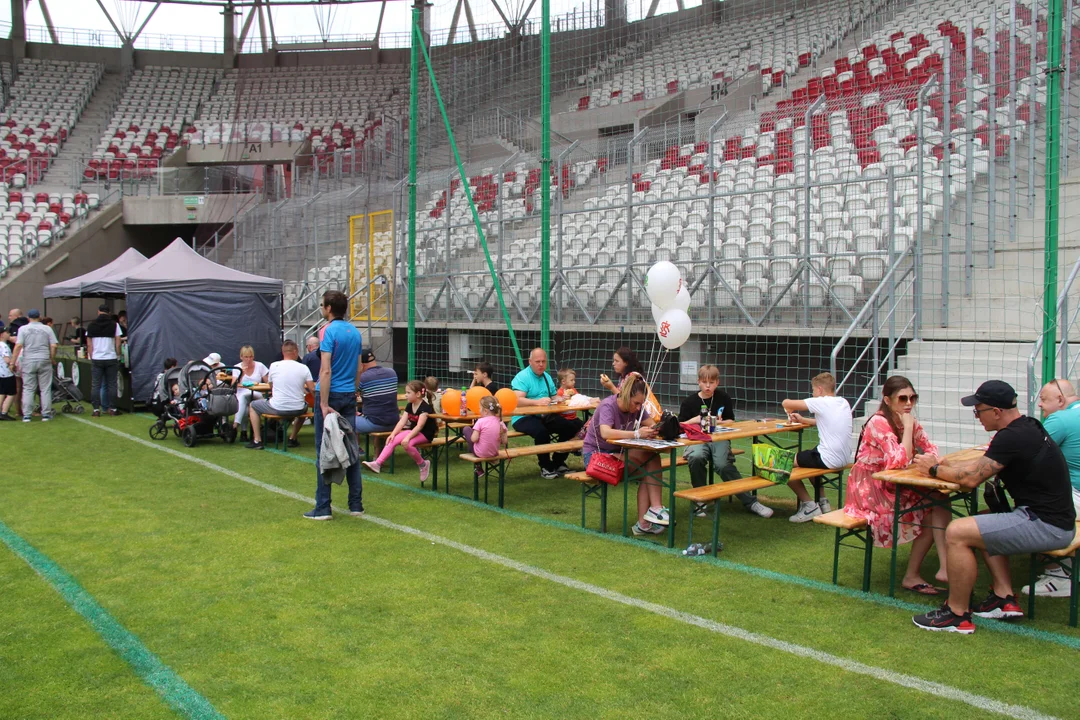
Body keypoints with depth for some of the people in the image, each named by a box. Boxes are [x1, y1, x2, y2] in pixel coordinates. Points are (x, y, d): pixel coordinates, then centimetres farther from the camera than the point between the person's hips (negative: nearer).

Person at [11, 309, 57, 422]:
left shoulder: (23, 329, -1)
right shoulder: (47, 329, 2)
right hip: (44, 361, 0)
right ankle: (46, 414, 6)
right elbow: (53, 346, -3)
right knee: (45, 389, 5)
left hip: (28, 362, 0)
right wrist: (53, 359, 10)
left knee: (28, 389, 5)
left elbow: (18, 346, -8)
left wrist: (13, 362, -3)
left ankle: (26, 415, 3)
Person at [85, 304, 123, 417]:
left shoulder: (91, 325, 5)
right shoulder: (114, 325, -1)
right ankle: (111, 408, 4)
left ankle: (96, 409, 2)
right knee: (111, 384, 4)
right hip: (111, 358, -1)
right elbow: (118, 343, -3)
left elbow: (89, 344, 4)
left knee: (95, 385, 4)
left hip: (96, 359, 1)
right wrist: (118, 356, 6)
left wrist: (91, 357, 11)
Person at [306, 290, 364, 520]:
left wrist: (324, 404, -20)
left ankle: (323, 508, 3)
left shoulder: (329, 331, -12)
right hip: (350, 395, 7)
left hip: (331, 395, -7)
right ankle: (356, 504, 13)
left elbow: (326, 370, -18)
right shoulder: (355, 331, 10)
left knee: (324, 451, 0)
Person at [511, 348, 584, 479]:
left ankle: (558, 463, 10)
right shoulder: (522, 377, -11)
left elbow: (553, 398, 14)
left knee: (570, 427, -8)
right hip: (523, 418, -7)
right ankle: (545, 467, -14)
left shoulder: (547, 377, 13)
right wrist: (537, 402, -38)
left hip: (545, 416, 7)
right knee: (541, 431, -36)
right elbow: (517, 401, -24)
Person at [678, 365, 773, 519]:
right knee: (696, 458, -36)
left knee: (723, 464, -30)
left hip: (719, 438, 0)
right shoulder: (689, 402, 6)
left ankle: (750, 502, -18)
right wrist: (696, 419, -10)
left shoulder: (723, 398, 10)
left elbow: (731, 421, 15)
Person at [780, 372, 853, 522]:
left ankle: (809, 505, 5)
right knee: (808, 458, 34)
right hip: (843, 458, 9)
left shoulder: (821, 403, -13)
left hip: (829, 460, -9)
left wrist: (790, 411, 11)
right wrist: (803, 420, 19)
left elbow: (786, 403, -11)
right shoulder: (844, 403, 10)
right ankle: (821, 501, 31)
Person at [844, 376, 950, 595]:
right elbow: (900, 460, -28)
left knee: (938, 497, -14)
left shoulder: (909, 422, 6)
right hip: (870, 491, -7)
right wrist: (907, 426, -22)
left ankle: (945, 567, -16)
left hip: (894, 487, 7)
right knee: (929, 514, -14)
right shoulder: (879, 423, -19)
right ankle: (912, 577, -2)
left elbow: (930, 449, 6)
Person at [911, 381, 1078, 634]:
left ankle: (957, 615, -3)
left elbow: (972, 478, -16)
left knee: (956, 533, -15)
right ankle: (1004, 598, 21)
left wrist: (935, 470, -1)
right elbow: (982, 466, 22)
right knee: (981, 523, 27)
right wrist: (947, 465, 10)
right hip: (1052, 517, 11)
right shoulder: (1027, 427, 12)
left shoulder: (1012, 437, -20)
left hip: (1045, 525, -11)